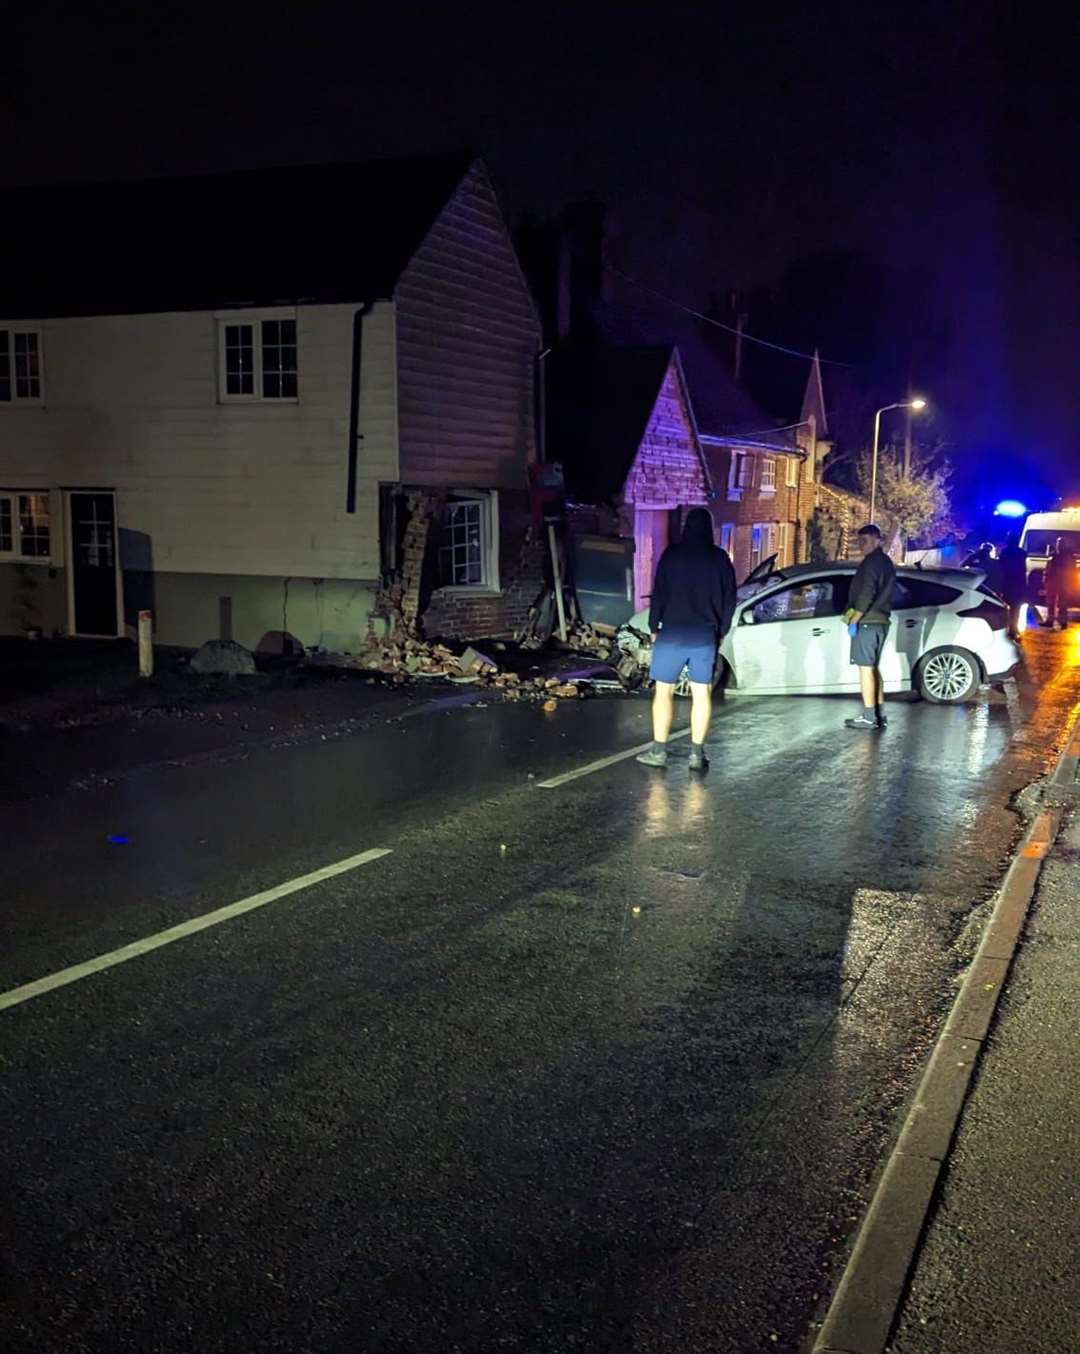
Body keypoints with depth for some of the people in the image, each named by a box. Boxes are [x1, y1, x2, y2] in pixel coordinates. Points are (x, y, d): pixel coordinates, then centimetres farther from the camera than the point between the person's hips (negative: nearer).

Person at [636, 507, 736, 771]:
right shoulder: (720, 558, 4)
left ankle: (658, 751, 2)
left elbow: (658, 593, -3)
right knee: (702, 693, 5)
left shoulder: (672, 554, -2)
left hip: (672, 632, -2)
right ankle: (697, 754, 4)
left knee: (664, 690, 4)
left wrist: (654, 627, 6)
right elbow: (729, 598, 7)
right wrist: (721, 630, 16)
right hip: (706, 635, 2)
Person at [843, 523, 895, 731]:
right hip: (881, 621, 10)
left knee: (865, 667, -9)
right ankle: (879, 714, 15)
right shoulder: (886, 563, 18)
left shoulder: (872, 561, -12)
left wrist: (854, 620, -17)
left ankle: (869, 717, -11)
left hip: (867, 622, -10)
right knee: (874, 668, 14)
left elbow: (866, 594, -20)